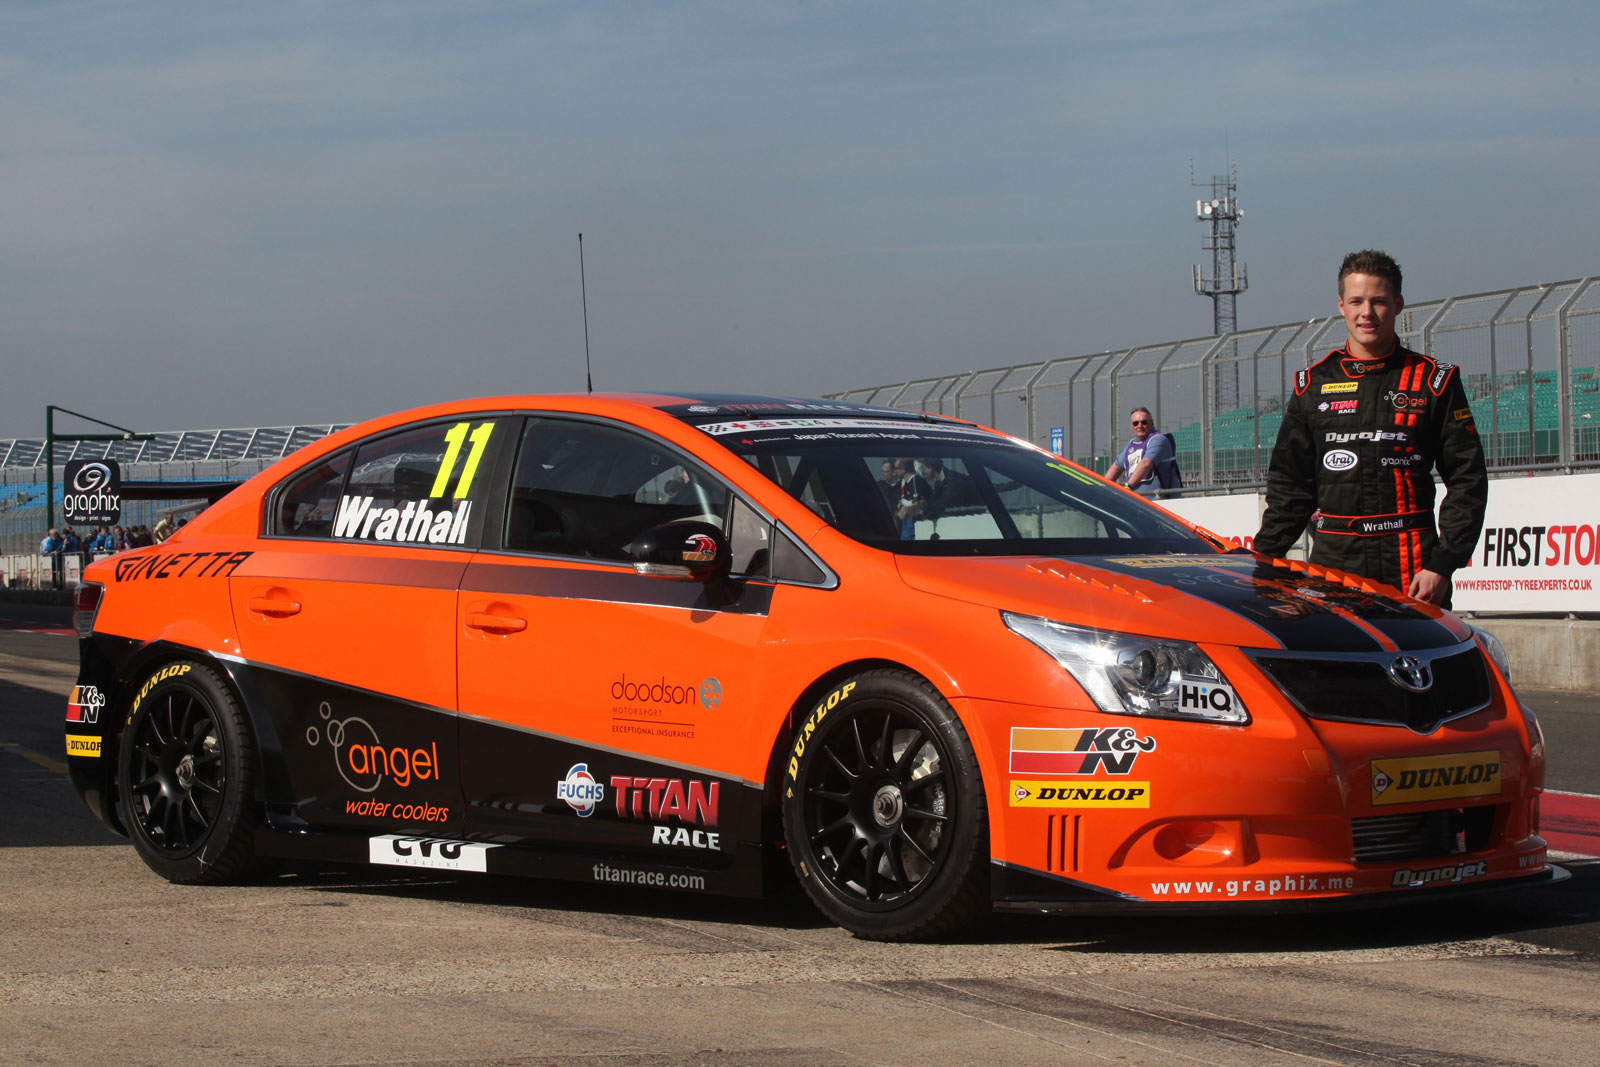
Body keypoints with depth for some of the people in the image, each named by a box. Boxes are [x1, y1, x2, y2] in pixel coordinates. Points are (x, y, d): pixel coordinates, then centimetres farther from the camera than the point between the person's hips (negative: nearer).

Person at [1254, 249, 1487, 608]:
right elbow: (1289, 485, 17)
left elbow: (1467, 481, 3)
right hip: (1332, 564, 2)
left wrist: (1443, 564, -7)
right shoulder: (1313, 385, 13)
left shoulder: (1434, 382, 5)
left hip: (1411, 569, -2)